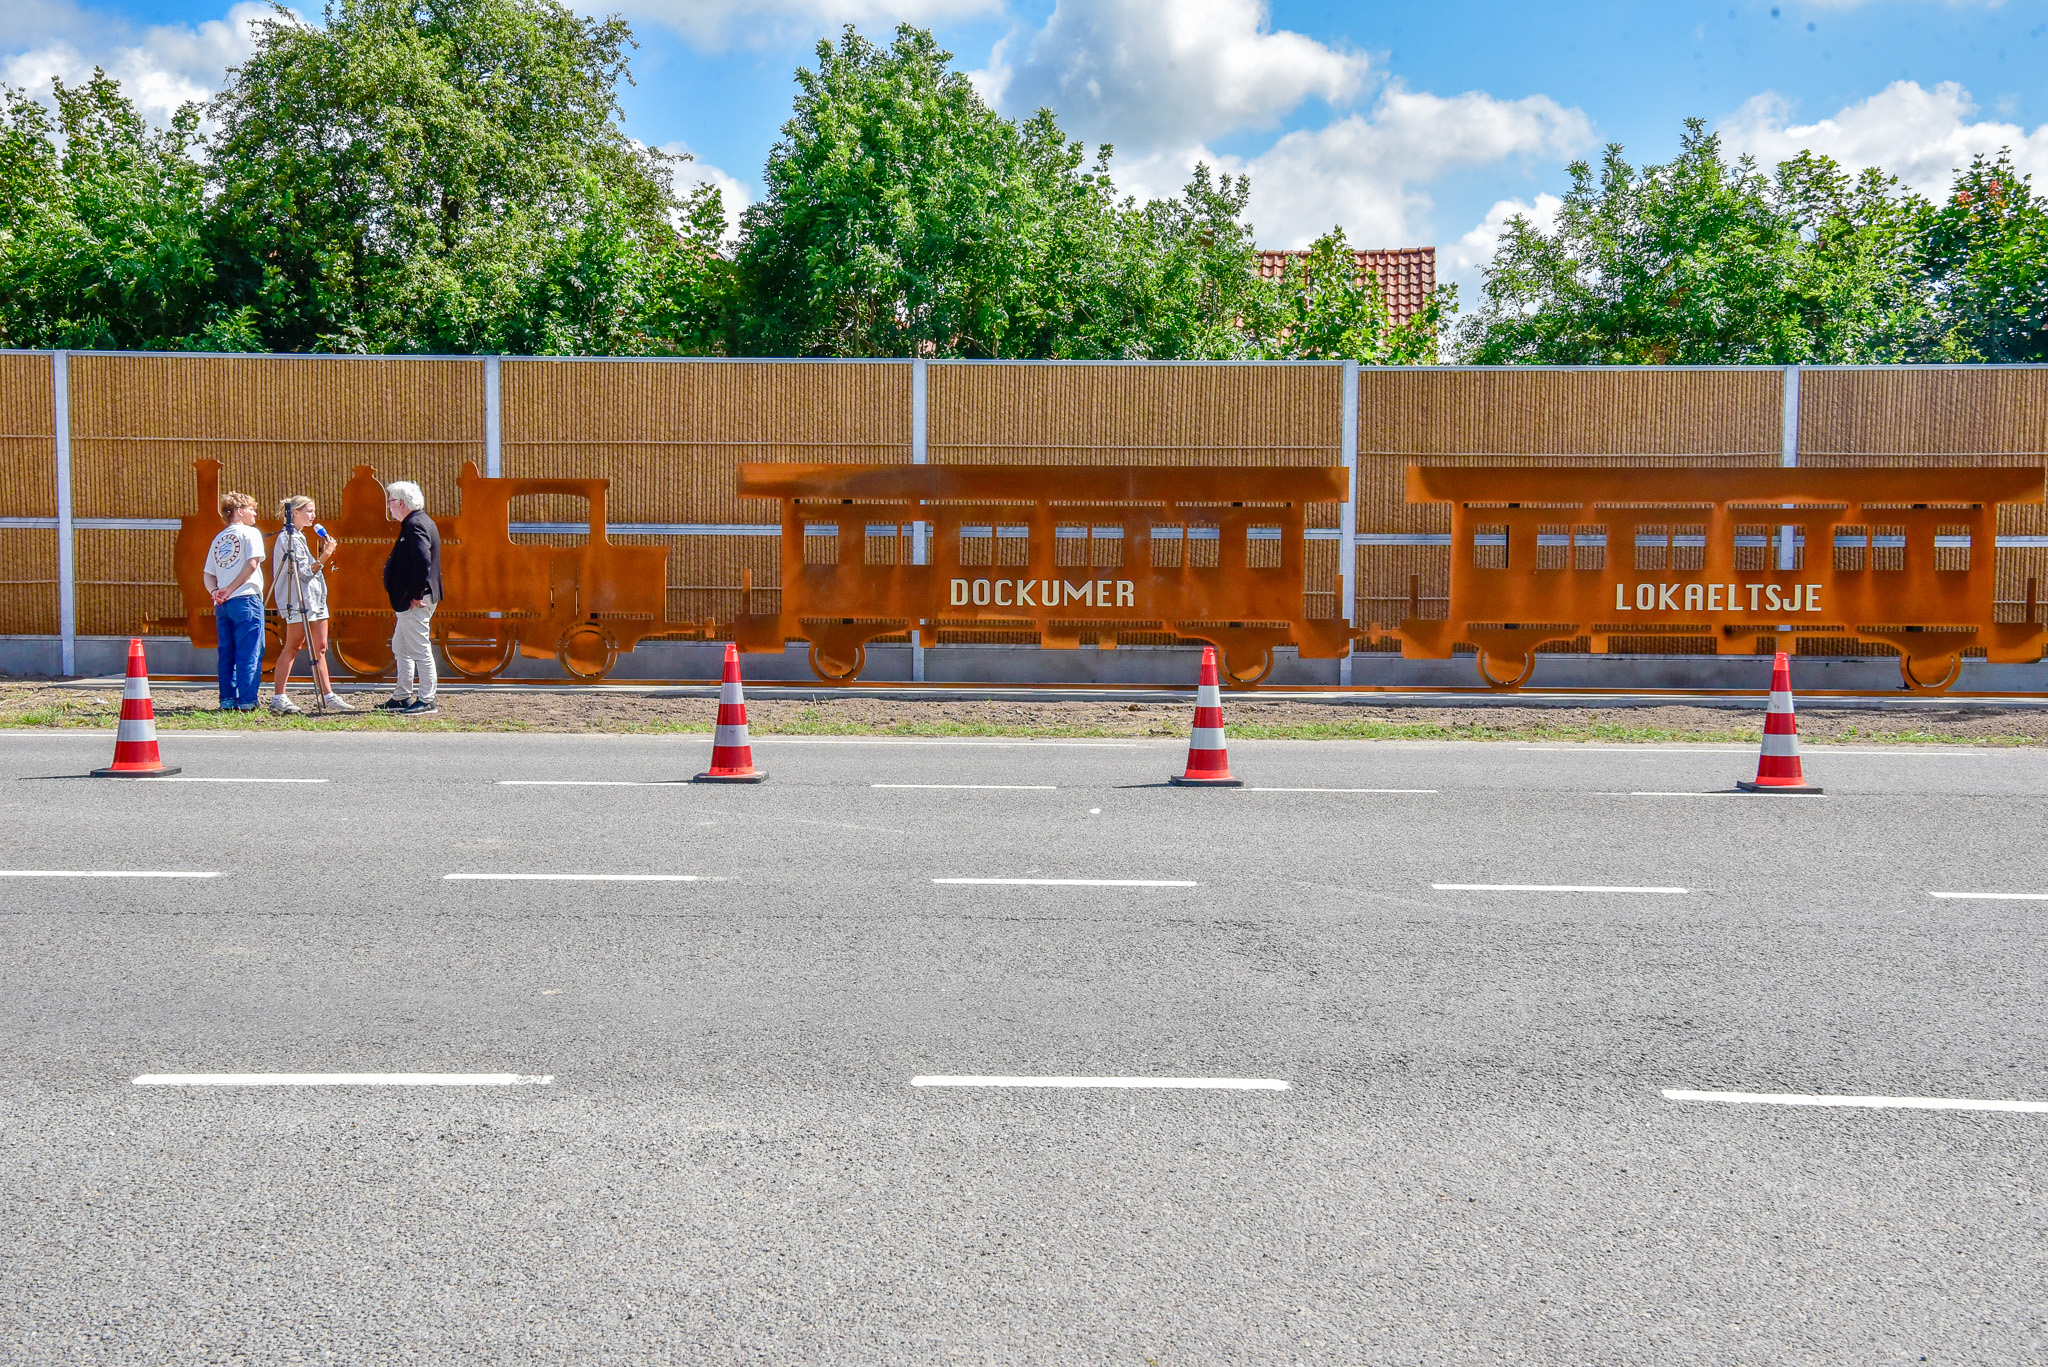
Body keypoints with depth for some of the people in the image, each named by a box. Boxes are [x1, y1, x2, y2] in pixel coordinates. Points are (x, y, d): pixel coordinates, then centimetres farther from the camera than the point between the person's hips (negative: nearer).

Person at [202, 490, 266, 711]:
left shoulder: (218, 539, 20)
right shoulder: (250, 533, 0)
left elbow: (208, 574, 15)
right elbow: (252, 563, -15)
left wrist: (215, 591, 0)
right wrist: (231, 589, -12)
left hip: (221, 604, 7)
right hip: (246, 600, -7)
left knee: (226, 654, 9)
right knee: (249, 653, -6)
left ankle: (227, 700, 9)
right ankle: (247, 701, -10)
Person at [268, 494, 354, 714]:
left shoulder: (299, 537, 19)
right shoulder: (287, 538, -11)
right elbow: (303, 573, -17)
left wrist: (324, 553, 15)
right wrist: (323, 558, -24)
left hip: (314, 600, 10)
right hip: (298, 601, -10)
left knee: (320, 648, 6)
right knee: (292, 647, -6)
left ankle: (328, 697, 6)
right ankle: (279, 698, -2)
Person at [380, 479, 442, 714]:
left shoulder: (414, 525, -17)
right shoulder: (423, 522, 16)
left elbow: (422, 560, -30)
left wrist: (416, 594, -25)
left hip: (415, 602, -11)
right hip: (410, 600, 11)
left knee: (420, 650, -6)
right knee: (400, 647, 18)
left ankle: (426, 701, -2)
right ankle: (402, 696, 25)